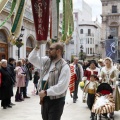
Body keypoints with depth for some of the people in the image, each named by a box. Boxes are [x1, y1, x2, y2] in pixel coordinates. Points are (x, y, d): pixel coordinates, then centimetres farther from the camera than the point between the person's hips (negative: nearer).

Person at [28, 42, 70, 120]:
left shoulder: (64, 67, -16)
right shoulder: (46, 61, 8)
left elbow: (61, 87, -23)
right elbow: (32, 59, 13)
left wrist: (46, 92, -20)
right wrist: (37, 48, 0)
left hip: (56, 101, -7)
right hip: (45, 99, 7)